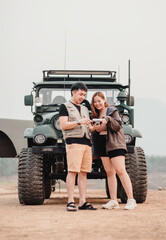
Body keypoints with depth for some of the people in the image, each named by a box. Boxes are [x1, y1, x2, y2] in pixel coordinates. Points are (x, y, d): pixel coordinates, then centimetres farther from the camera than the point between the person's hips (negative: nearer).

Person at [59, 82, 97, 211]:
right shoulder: (65, 107, 6)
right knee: (72, 171, -12)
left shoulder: (85, 109, 26)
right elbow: (63, 125, -5)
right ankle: (71, 202, -13)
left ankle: (83, 202, 2)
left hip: (86, 143, 7)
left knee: (84, 173, 3)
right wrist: (79, 122, -13)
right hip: (73, 142, -7)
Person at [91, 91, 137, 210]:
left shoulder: (112, 111, 1)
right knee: (109, 172, 3)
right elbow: (95, 132, 16)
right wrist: (94, 128, -6)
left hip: (115, 144, -6)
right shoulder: (95, 115, 17)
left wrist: (108, 120, -21)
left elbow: (118, 126, -8)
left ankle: (131, 200, -13)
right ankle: (113, 201, 4)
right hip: (102, 146, 6)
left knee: (120, 171, -13)